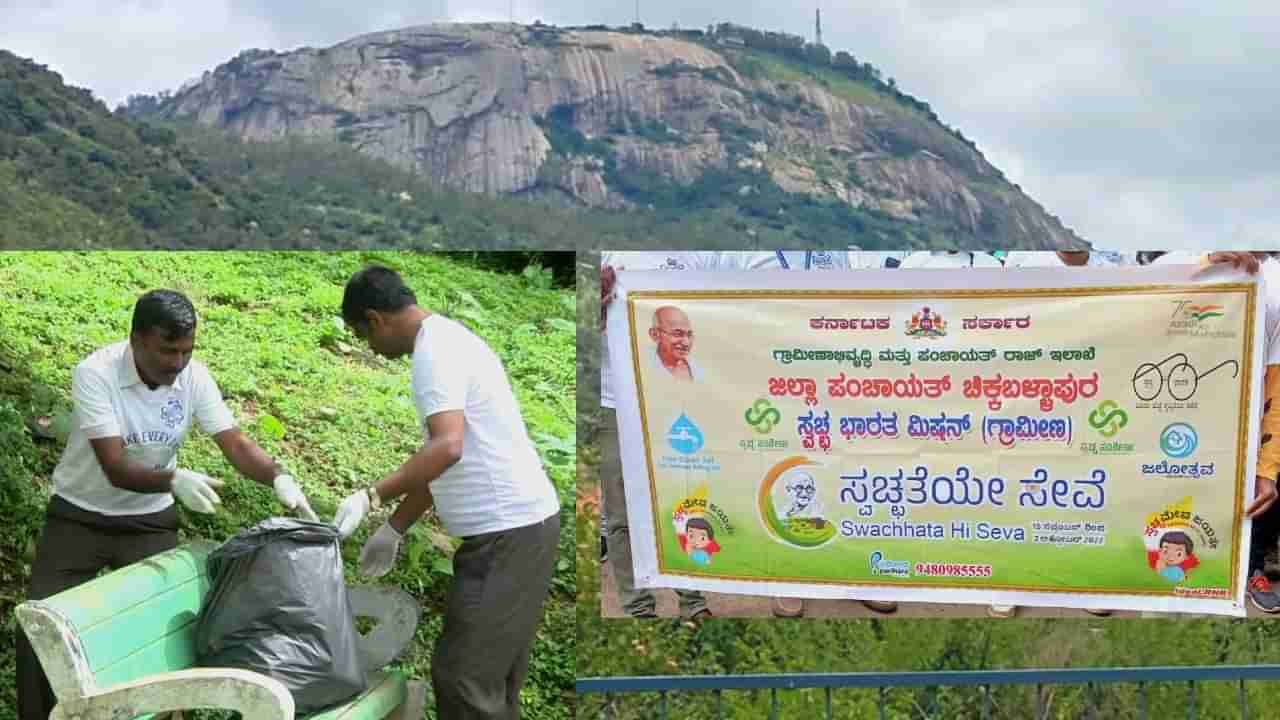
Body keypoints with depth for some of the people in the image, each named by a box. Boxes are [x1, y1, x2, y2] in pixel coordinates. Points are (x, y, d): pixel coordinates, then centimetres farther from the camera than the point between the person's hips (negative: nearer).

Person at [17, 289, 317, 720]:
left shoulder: (194, 377, -14)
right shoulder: (95, 374, -25)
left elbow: (236, 444, -17)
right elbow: (115, 469, -31)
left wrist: (279, 478, -37)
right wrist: (174, 480, -49)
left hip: (149, 521, 2)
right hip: (80, 516, -2)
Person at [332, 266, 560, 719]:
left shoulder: (434, 351, -14)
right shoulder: (446, 340, 18)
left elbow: (447, 448, -28)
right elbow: (440, 463, 23)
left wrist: (372, 496, -24)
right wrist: (394, 530, 22)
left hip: (508, 531, -11)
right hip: (515, 527, 11)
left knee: (462, 677, -7)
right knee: (491, 678, 14)